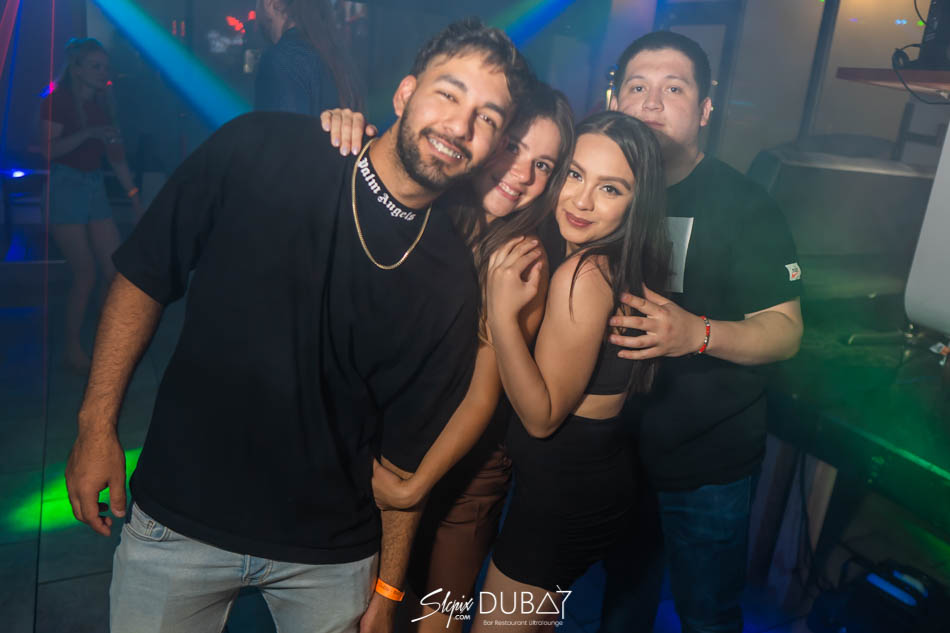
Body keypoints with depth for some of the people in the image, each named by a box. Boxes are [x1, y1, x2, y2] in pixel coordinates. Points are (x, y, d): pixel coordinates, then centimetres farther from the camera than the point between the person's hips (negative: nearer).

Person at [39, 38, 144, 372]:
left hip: (95, 187, 6)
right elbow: (49, 149, -16)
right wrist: (88, 133, -26)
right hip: (65, 186, -6)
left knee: (115, 271, 1)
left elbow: (116, 157, 10)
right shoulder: (57, 101, -6)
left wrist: (134, 196, 5)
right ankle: (72, 347, 10)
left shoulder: (102, 105, 11)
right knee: (85, 274, -6)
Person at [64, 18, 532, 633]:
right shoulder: (259, 151, -12)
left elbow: (406, 445, -4)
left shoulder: (450, 277, -10)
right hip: (178, 518, 0)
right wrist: (97, 426, -3)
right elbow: (144, 275, -3)